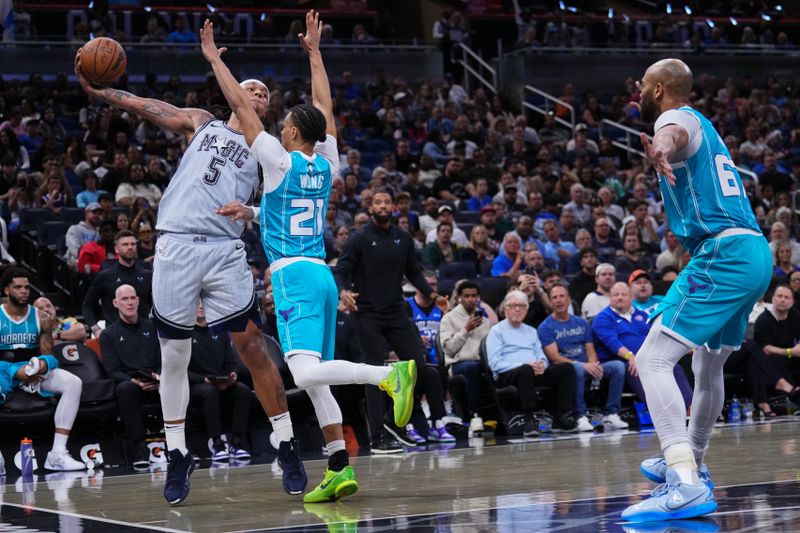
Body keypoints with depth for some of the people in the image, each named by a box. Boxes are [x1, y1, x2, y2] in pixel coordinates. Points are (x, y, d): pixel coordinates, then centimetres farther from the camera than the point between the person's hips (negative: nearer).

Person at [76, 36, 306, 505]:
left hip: (226, 250, 0)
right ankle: (179, 457, 15)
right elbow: (150, 107, 12)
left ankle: (287, 448, 1)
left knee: (252, 346, -8)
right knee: (174, 356, 4)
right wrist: (98, 90, 0)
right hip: (176, 246, 0)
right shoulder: (202, 123, 20)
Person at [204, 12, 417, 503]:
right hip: (323, 274, 8)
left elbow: (241, 106, 1)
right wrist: (314, 52, 32)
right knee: (314, 379, 9)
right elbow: (326, 108, 24)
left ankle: (390, 374, -35)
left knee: (306, 371, -20)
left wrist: (213, 57, 10)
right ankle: (340, 469, 2)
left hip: (294, 276, -8)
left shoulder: (280, 160, -5)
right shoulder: (327, 164, 11)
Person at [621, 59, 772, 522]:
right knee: (709, 366, 27)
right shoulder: (702, 124, 24)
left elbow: (674, 133, -32)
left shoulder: (678, 117, -4)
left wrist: (660, 151, -55)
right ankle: (690, 464, 44)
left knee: (653, 360, -17)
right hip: (757, 253, 10)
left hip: (723, 253, -10)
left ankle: (687, 486, -29)